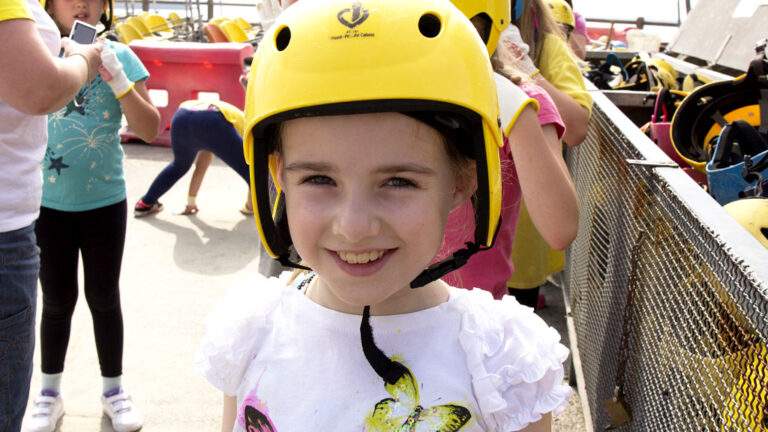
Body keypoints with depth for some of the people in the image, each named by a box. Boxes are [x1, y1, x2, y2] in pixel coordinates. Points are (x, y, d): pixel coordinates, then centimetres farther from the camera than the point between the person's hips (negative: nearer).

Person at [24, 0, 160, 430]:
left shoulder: (118, 55, -4)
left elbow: (150, 130, -7)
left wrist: (119, 82, -21)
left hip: (105, 202, 0)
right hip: (47, 203, 0)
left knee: (105, 297, 11)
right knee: (57, 300, 12)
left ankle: (113, 389, 28)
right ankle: (50, 393, 28)